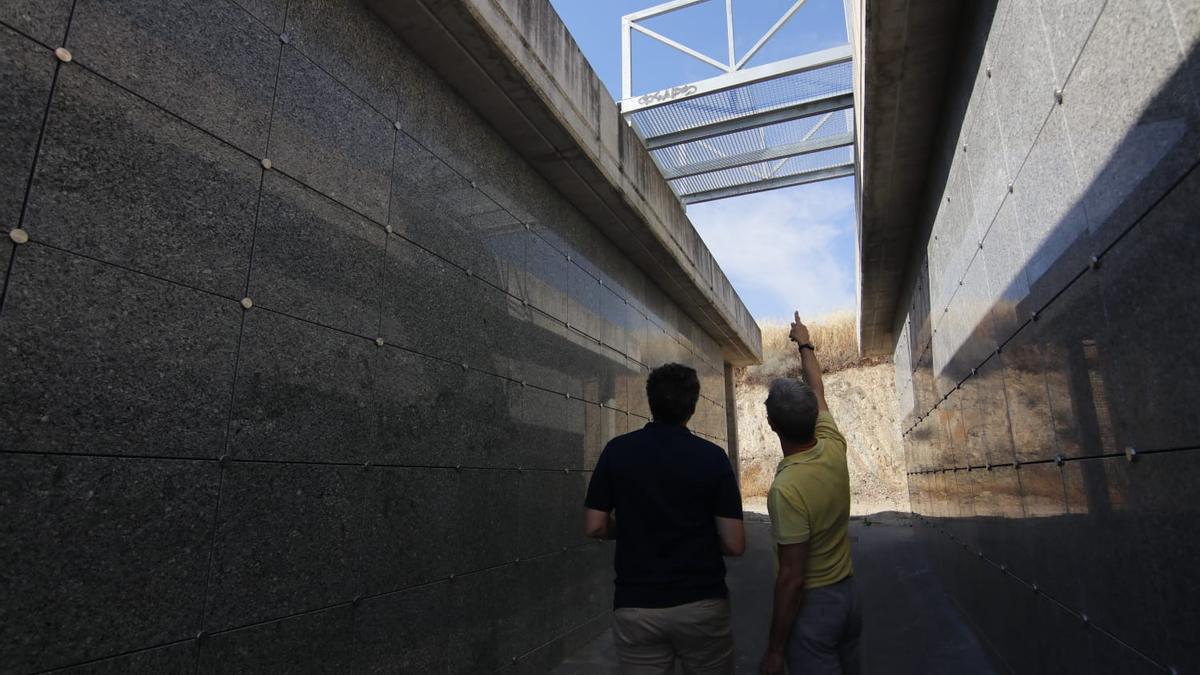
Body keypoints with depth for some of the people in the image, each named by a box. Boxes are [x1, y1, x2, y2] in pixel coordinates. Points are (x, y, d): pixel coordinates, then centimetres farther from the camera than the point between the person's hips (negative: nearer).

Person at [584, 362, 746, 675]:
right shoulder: (712, 457, -9)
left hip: (635, 606, 1)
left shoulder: (617, 451, -7)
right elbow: (734, 544, -9)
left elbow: (595, 527, -4)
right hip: (702, 604, 0)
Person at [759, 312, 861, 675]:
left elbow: (791, 578, -23)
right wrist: (806, 345, 26)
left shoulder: (786, 488, -27)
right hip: (848, 594, 8)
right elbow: (817, 392, 10)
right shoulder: (833, 448, -9)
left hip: (812, 604, -7)